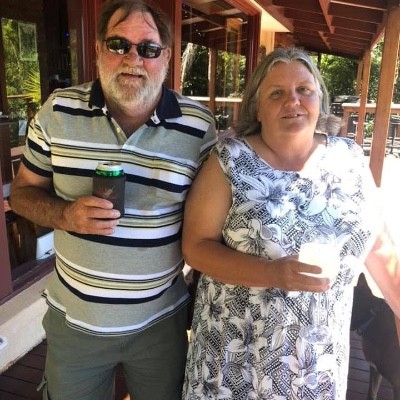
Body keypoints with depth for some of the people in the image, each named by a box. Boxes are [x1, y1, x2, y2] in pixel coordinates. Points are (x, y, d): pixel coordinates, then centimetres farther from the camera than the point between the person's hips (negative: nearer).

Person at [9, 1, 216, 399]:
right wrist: (64, 215, -19)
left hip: (160, 321, 0)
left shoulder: (200, 125, -11)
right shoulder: (58, 110, -8)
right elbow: (23, 189, 1)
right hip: (72, 318, 2)